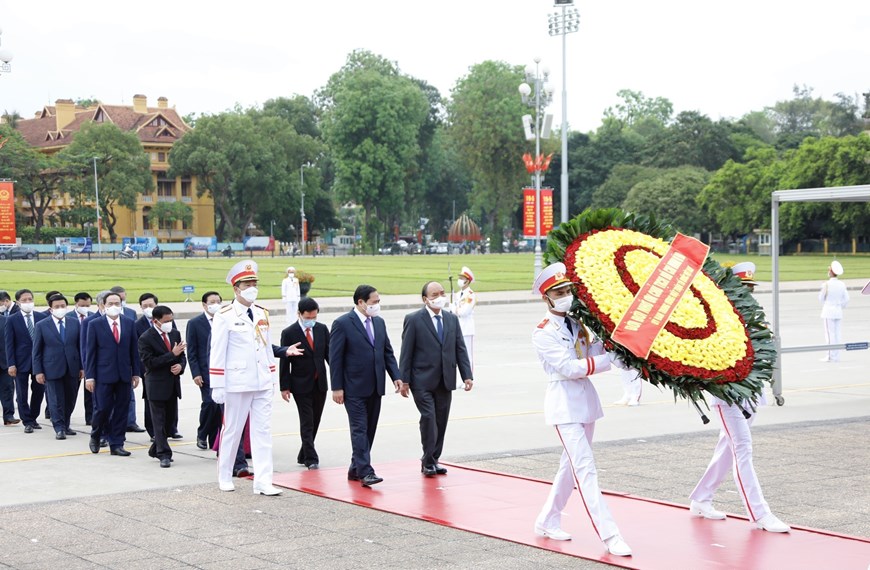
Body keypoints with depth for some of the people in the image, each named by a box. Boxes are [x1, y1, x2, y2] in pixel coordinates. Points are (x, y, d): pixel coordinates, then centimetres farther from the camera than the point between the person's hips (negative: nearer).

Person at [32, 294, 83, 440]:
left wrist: (82, 367, 3)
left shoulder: (75, 323, 5)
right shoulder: (41, 325, -1)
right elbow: (37, 351, 0)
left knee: (70, 399, 9)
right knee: (56, 400, -1)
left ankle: (66, 425, 23)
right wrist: (38, 371, -6)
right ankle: (59, 428, 5)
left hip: (72, 368, 3)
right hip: (52, 369, -3)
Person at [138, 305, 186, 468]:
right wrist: (172, 354, -22)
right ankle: (164, 455, 1)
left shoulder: (175, 333, 7)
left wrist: (180, 365, -8)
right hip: (156, 386, -6)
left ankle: (155, 449, 28)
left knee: (170, 421, 13)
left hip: (173, 384, 6)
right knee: (159, 422, -2)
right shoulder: (145, 338, -12)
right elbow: (149, 363, -19)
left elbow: (182, 356, 15)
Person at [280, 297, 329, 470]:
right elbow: (284, 362, -6)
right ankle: (311, 459, -1)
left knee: (314, 422, 10)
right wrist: (284, 387, -8)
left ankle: (303, 456, 22)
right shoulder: (289, 333, -8)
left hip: (320, 383, 5)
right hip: (301, 384, -5)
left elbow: (329, 354, 9)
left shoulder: (322, 329, 4)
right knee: (307, 423, -4)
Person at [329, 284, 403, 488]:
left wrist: (396, 376, 2)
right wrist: (337, 387, -13)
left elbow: (388, 352, 15)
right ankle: (365, 472, -12)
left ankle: (355, 469, 17)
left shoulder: (379, 322, 12)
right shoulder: (342, 324, -9)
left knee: (370, 430, 8)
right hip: (354, 388, -7)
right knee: (359, 429, -9)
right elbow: (335, 358, -10)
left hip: (375, 387, 7)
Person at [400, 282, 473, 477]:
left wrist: (467, 375, 1)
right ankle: (428, 462, -1)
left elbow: (460, 349, 10)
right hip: (422, 381, -5)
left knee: (441, 421, 6)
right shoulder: (413, 320, -4)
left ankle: (433, 460, 17)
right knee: (428, 417, -12)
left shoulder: (452, 319, 11)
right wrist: (404, 380, -8)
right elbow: (406, 352, -5)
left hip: (445, 381, 5)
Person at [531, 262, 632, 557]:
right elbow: (568, 368, -18)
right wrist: (608, 360, -19)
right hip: (565, 402, -8)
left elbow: (596, 353, 4)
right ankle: (610, 536, -16)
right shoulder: (543, 332, -9)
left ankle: (547, 522, 29)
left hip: (587, 397, 8)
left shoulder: (578, 323, 11)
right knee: (586, 470, -12)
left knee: (571, 466, 15)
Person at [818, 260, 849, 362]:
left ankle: (831, 356, -3)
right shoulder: (842, 284, 2)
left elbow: (821, 299, -3)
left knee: (830, 334, -2)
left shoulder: (827, 284, -12)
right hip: (839, 312, 5)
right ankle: (836, 356, 9)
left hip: (828, 312, -5)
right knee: (838, 334, 8)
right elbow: (846, 299, 5)